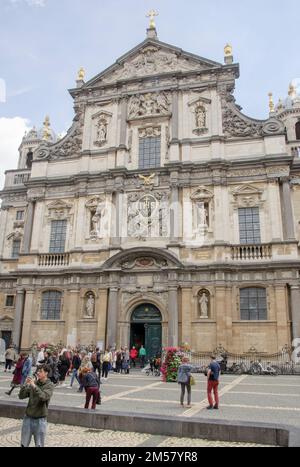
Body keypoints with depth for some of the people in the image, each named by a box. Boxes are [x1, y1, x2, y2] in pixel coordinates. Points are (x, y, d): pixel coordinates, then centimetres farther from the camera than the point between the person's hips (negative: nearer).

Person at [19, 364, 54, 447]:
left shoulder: (49, 385, -9)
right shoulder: (33, 383, 1)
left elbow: (44, 397, -25)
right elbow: (21, 396, 0)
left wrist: (34, 386, -30)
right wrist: (25, 385, -16)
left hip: (40, 419, -4)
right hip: (28, 417, 4)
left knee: (39, 445, 5)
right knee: (24, 444, 12)